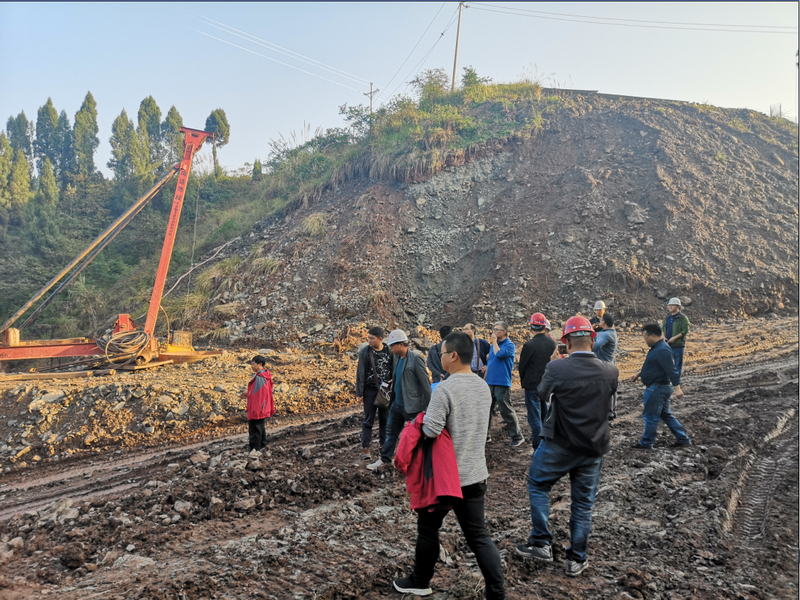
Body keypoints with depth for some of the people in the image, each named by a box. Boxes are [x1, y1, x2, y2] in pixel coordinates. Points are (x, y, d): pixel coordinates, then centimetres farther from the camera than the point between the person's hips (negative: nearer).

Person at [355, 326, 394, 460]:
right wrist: (359, 393, -4)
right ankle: (365, 448, 7)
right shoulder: (364, 352, -2)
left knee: (385, 419, 10)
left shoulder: (389, 351, 0)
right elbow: (360, 373, -1)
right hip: (370, 390, -1)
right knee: (368, 420, 1)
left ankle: (384, 446, 22)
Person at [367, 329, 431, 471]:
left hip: (412, 405, -8)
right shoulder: (397, 358, 8)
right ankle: (385, 459, 28)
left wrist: (428, 405, -17)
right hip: (398, 402, 8)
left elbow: (425, 382, -17)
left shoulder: (416, 358, -17)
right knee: (391, 431, 15)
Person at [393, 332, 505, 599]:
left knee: (428, 527, 16)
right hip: (476, 475, 6)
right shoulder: (483, 387, 4)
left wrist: (421, 421, -3)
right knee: (478, 534, 13)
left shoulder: (445, 389, -21)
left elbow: (430, 431, -24)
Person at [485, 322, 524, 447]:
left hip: (502, 383, -7)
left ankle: (517, 437, 6)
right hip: (489, 383, 7)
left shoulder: (509, 345, -6)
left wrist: (494, 341, -10)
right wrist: (485, 379, 17)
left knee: (507, 411, -4)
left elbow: (499, 354, -23)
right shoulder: (493, 345, 16)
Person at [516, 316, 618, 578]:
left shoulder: (557, 368, -20)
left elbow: (542, 393, 0)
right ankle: (576, 559, 25)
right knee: (583, 502, 15)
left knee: (537, 485, 20)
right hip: (594, 448, 3)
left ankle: (541, 543, 19)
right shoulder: (610, 372, -9)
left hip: (559, 445, -3)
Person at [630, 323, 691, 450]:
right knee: (665, 414, 17)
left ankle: (646, 443, 12)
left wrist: (677, 388, -31)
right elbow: (651, 366, 24)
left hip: (658, 388, -11)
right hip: (660, 387, 11)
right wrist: (639, 374, 30)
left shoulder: (662, 351, -23)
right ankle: (683, 439, 23)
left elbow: (671, 370, -27)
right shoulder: (657, 348, 10)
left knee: (650, 416, 1)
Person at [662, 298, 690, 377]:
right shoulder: (667, 318, 14)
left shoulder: (683, 318, -6)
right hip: (667, 344, 7)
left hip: (678, 344, -6)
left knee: (678, 363, 0)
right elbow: (662, 328, 21)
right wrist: (663, 336, 1)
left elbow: (685, 331, -13)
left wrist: (674, 338, -19)